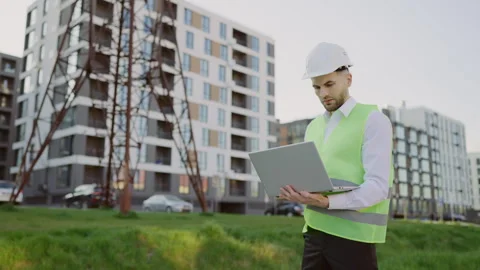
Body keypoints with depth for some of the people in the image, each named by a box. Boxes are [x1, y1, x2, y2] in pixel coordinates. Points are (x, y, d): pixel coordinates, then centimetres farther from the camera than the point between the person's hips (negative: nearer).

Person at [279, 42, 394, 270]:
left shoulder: (373, 120, -6)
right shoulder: (313, 127, 13)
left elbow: (377, 187, -15)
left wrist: (328, 202, -28)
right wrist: (293, 191, -9)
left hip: (352, 236, -5)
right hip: (314, 234, 6)